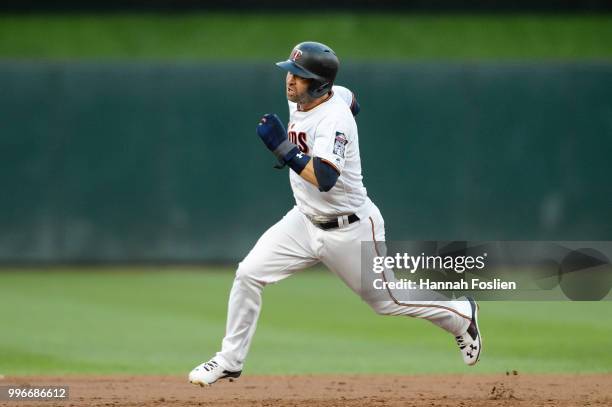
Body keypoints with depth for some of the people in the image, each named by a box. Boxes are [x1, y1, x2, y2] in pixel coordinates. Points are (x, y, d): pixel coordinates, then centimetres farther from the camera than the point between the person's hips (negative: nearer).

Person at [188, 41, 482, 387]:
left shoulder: (334, 118, -28)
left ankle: (463, 315, 34)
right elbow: (350, 98, 20)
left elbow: (325, 179, -41)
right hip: (305, 221, 8)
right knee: (248, 274, -7)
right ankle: (230, 361, 5)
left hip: (350, 229, -7)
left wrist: (284, 148, -42)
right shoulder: (298, 100, -3)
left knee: (386, 301, 9)